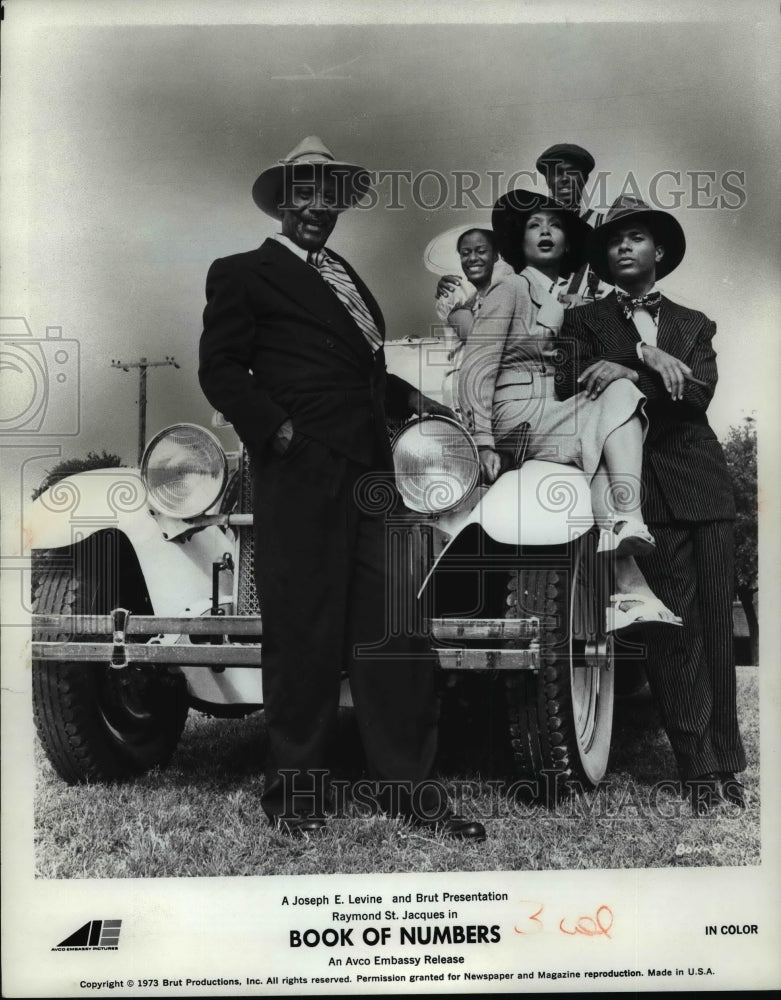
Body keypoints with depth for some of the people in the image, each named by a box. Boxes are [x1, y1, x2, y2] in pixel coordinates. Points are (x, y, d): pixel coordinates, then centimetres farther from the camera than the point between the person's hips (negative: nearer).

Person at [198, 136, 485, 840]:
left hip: (371, 469, 6)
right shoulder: (242, 274, 5)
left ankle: (407, 785, 12)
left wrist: (408, 398, 14)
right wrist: (278, 429, -16)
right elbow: (222, 370, -3)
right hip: (300, 477, -6)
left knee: (397, 627, 4)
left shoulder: (344, 274, 26)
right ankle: (295, 793, 12)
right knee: (304, 635, -1)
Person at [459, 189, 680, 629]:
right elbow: (477, 368, -7)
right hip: (518, 414, -6)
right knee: (620, 398, -20)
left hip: (555, 417, 6)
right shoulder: (512, 289, 2)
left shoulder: (567, 305, 23)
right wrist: (483, 442, -17)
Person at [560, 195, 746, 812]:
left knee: (716, 624, 1)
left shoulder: (694, 325, 19)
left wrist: (629, 372, -12)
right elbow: (577, 390, -5)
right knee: (674, 627, -7)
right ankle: (698, 767, -1)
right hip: (644, 486, -2)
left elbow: (699, 393, 1)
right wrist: (655, 366, -14)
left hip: (704, 481, 3)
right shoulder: (584, 322, 13)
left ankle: (726, 759, 9)